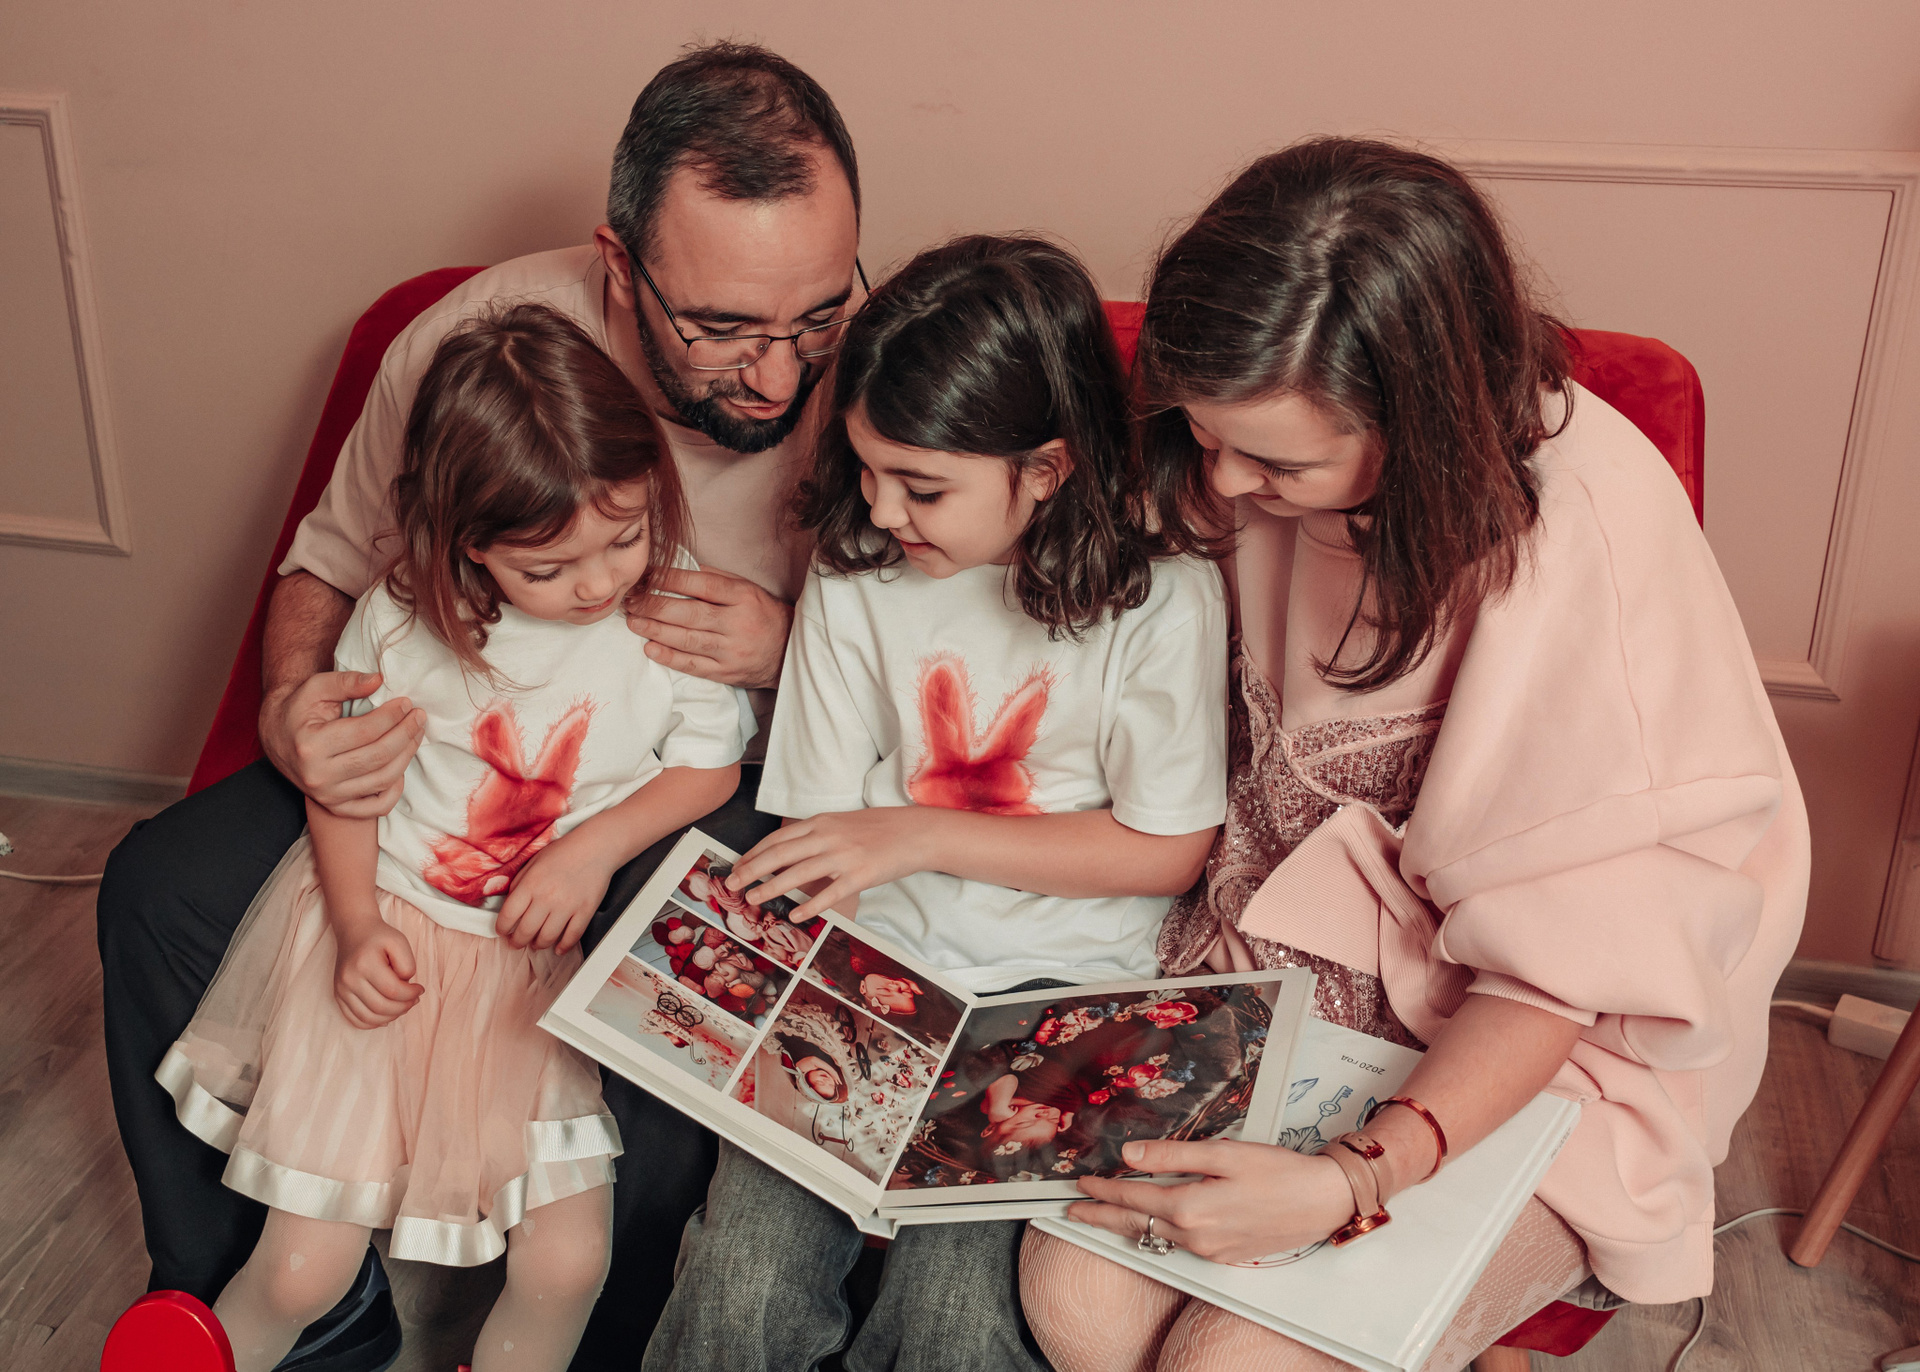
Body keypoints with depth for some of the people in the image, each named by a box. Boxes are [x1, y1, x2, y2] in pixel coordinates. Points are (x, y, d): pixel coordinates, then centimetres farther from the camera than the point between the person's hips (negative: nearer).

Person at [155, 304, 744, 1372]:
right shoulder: (403, 616, -11)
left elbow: (712, 765, -1)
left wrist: (599, 845, -16)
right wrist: (355, 926, -9)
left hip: (546, 964, 1)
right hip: (385, 932, 0)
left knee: (567, 1264, -5)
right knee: (304, 1270, 0)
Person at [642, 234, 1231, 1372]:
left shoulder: (1162, 593, -9)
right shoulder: (855, 577, 0)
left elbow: (1169, 849, -5)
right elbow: (823, 828, 5)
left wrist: (918, 833, -11)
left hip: (1062, 981, -2)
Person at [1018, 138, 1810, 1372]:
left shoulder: (1584, 538, -27)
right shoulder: (1263, 457, -8)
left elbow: (1568, 959, -21)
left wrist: (1355, 1180, -32)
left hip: (1547, 1044, -5)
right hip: (1287, 954, 5)